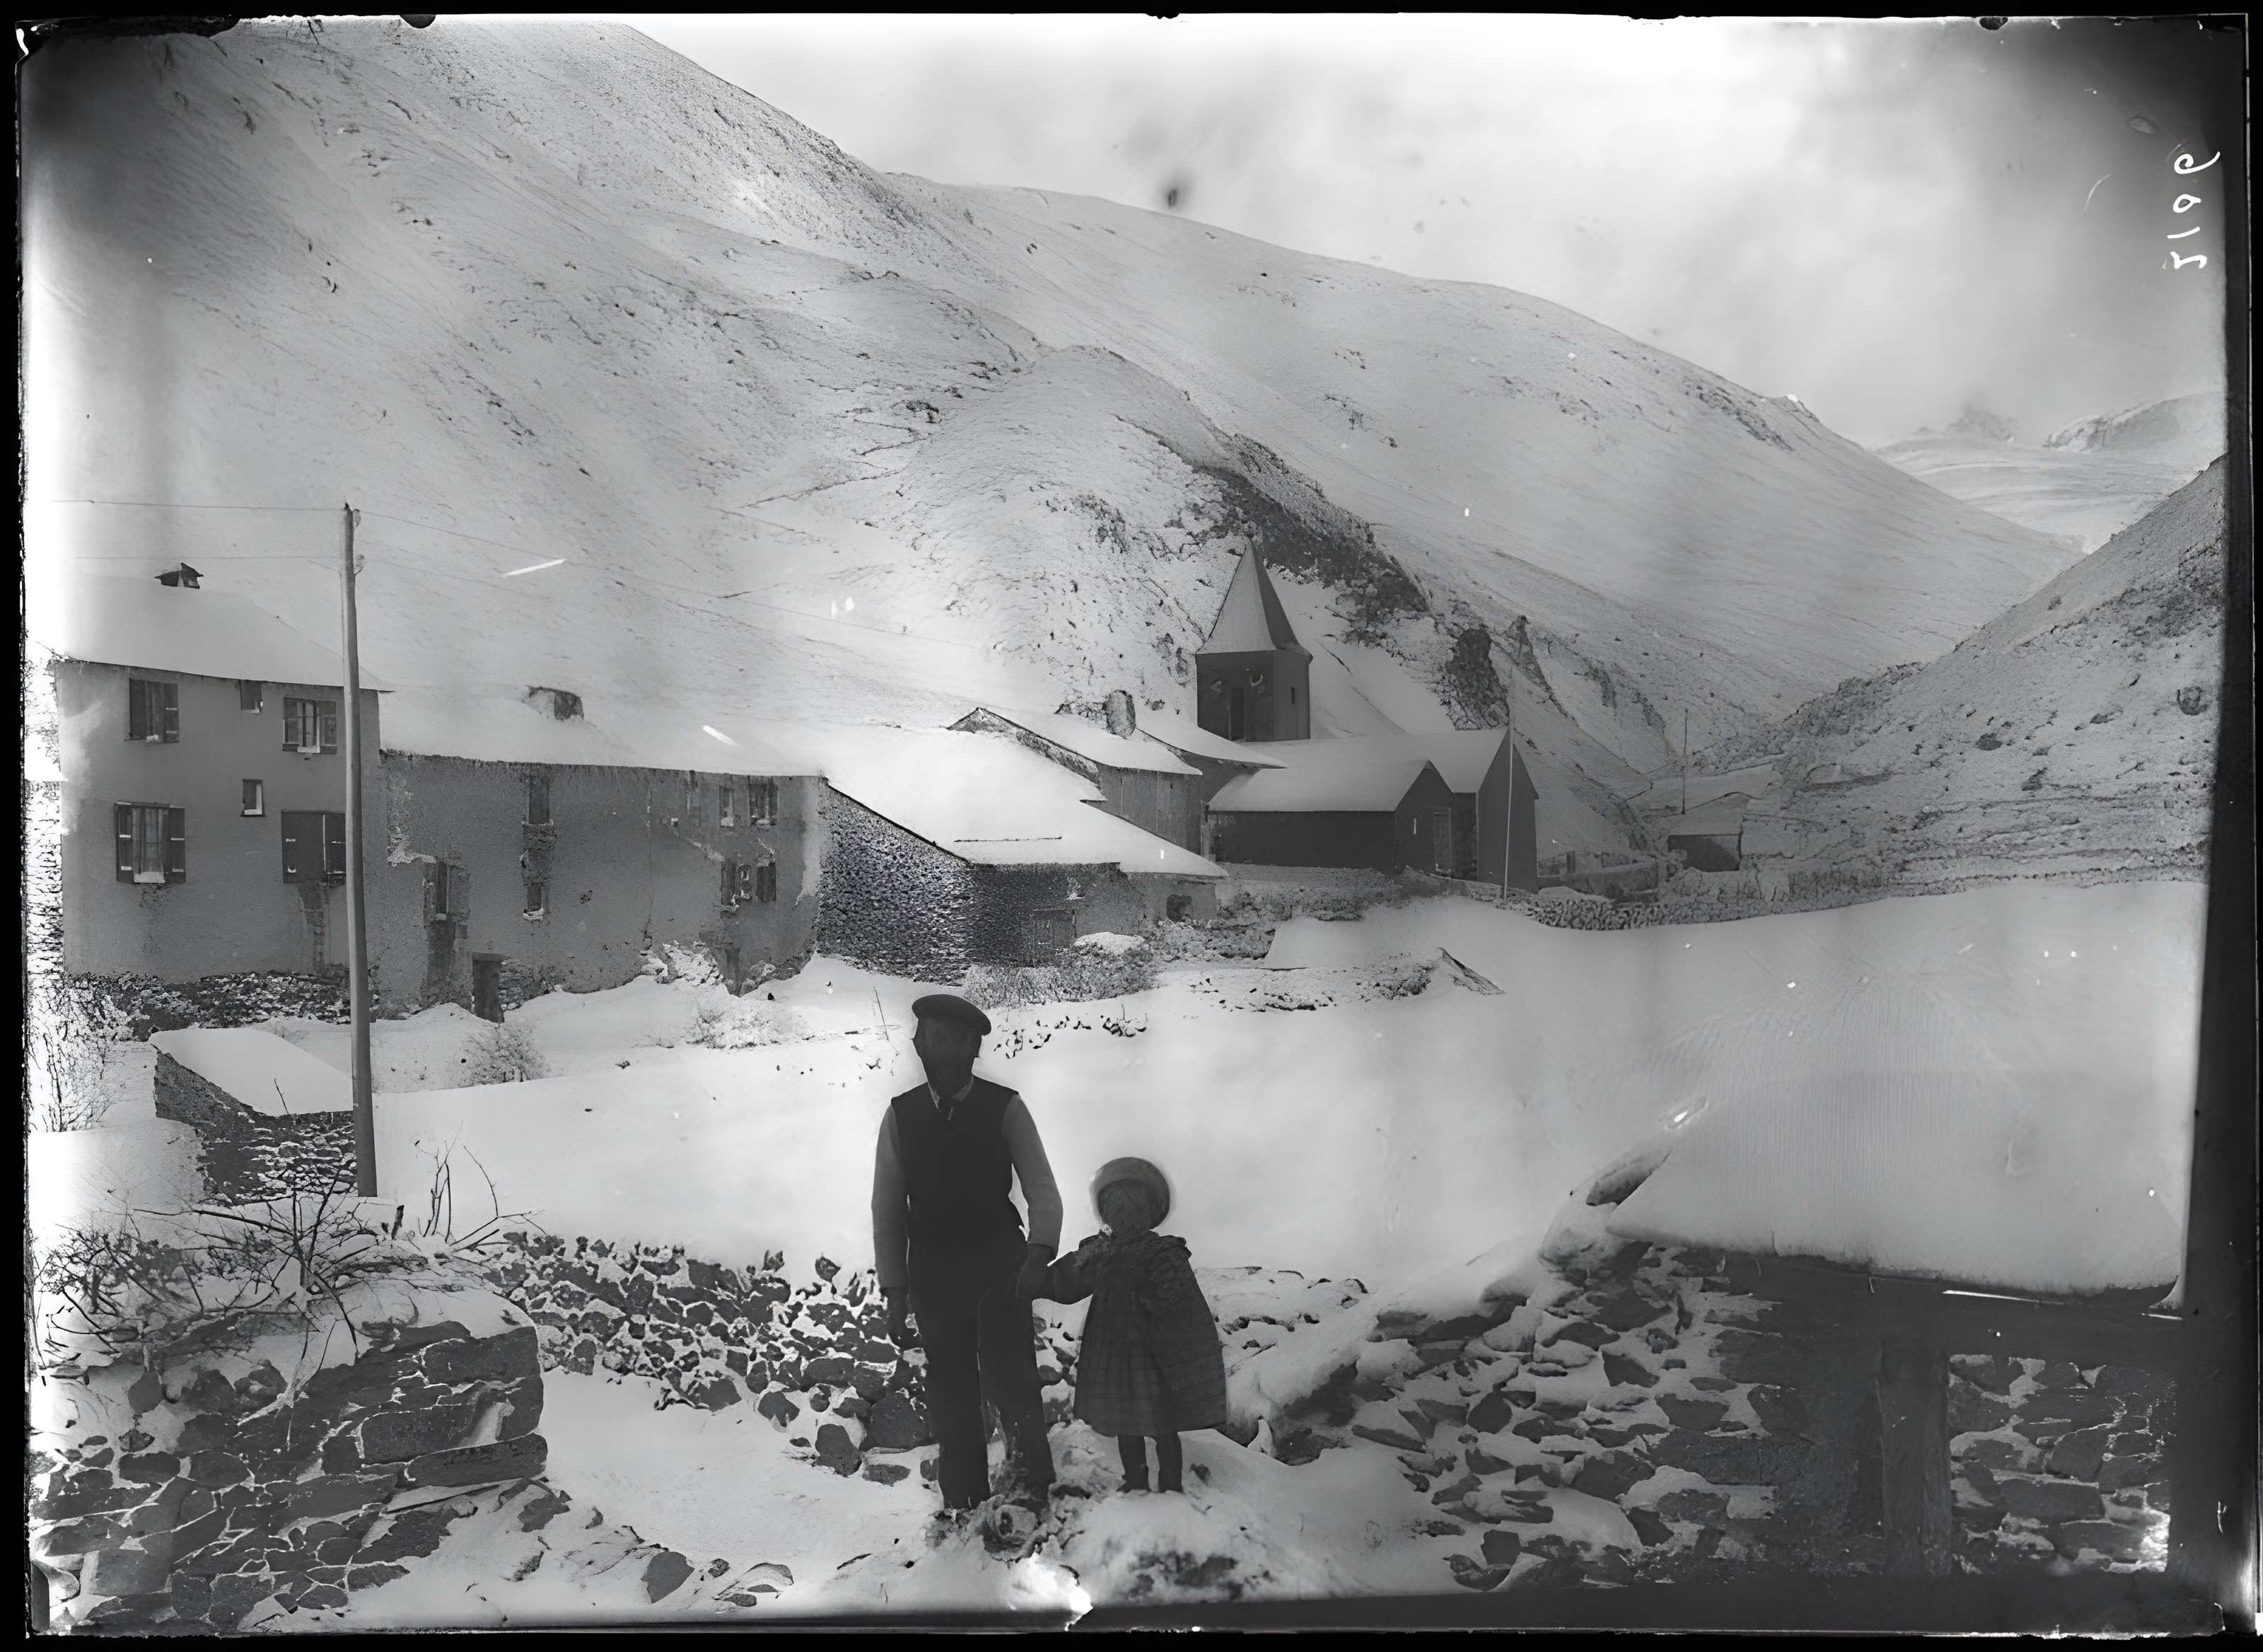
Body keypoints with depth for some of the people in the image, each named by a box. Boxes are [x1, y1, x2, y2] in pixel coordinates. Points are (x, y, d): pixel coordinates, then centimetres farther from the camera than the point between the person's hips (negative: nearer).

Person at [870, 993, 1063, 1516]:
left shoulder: (1005, 1108, -4)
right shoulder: (901, 1115, 1)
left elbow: (1041, 1188, -7)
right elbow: (887, 1207, 3)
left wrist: (1040, 1250, -24)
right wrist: (894, 1290, -2)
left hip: (999, 1264, -2)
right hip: (933, 1272, 2)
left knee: (1008, 1371, -16)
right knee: (949, 1390, 6)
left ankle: (1029, 1483, -9)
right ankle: (963, 1506, 16)